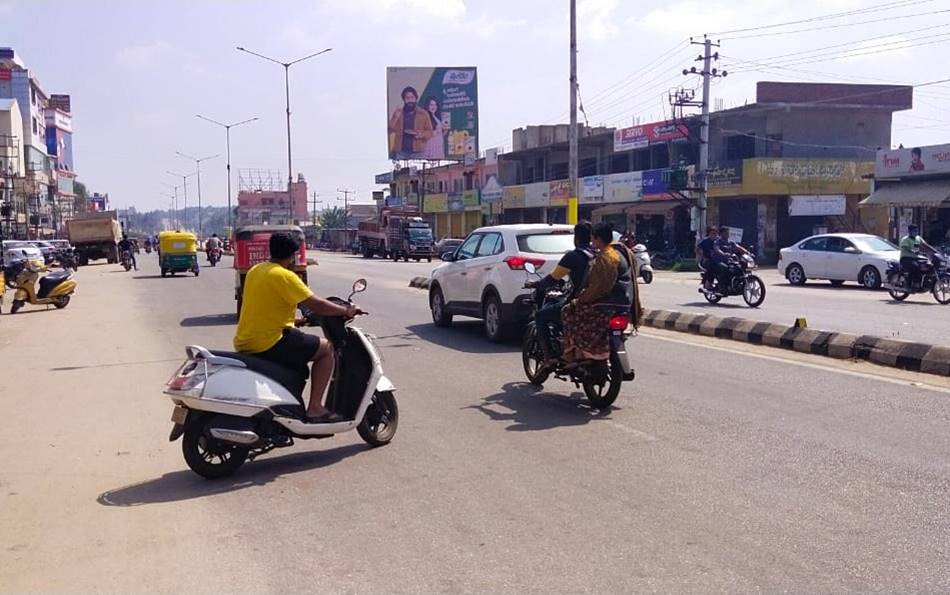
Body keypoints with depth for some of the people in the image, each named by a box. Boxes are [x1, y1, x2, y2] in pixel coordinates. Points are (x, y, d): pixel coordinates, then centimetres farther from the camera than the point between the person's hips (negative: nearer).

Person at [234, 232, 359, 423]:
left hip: (244, 343, 9)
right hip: (267, 344, -9)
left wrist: (292, 321, 29)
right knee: (326, 349, 1)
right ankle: (315, 408, -2)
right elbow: (316, 305, -15)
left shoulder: (255, 270, 12)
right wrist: (346, 311, -1)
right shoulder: (284, 276, -14)